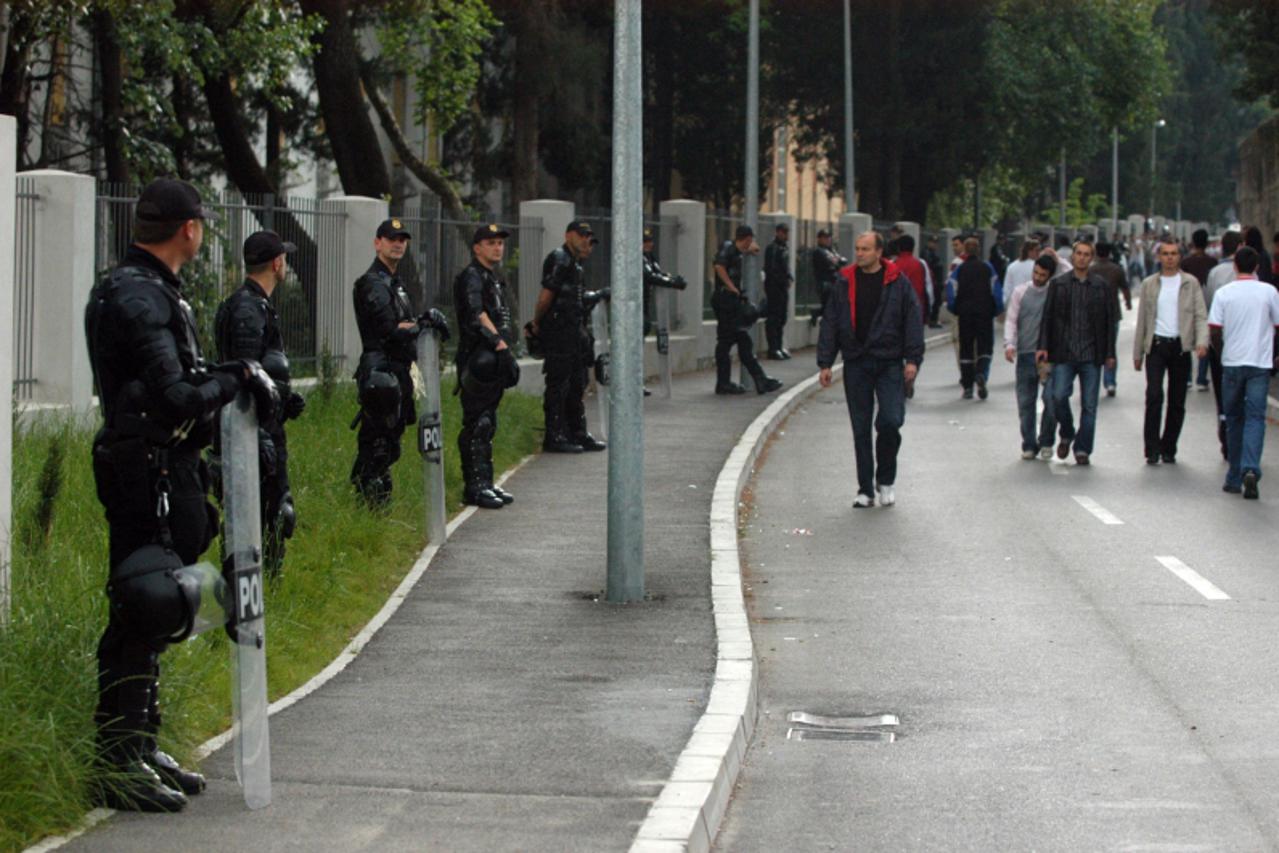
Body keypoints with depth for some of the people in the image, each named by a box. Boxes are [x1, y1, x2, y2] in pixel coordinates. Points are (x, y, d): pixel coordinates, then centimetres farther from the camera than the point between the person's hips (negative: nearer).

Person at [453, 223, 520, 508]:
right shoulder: (471, 277, -9)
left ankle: (485, 484, 17)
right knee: (477, 425, -11)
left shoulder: (495, 279, 22)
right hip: (477, 360, -10)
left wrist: (506, 351, 20)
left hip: (494, 361, 10)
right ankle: (475, 487, -12)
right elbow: (477, 314, -23)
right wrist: (499, 342, -31)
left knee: (487, 425, 13)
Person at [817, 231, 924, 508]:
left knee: (890, 421, -12)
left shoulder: (898, 283, 1)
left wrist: (913, 360, -7)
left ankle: (885, 480, 9)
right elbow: (829, 324, 9)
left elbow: (913, 321, 1)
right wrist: (825, 363, 3)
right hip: (856, 364, 2)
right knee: (861, 430, 4)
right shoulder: (845, 283, 7)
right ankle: (865, 490, 12)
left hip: (889, 363, -2)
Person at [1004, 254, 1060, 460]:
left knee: (1052, 399, -10)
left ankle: (1046, 442, 8)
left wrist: (1057, 260, -8)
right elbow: (1011, 319, 6)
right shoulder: (1021, 291, 7)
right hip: (1025, 354, 2)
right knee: (1025, 402, 5)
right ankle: (1029, 444, 15)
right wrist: (1009, 344, -7)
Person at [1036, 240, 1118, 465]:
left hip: (1091, 355, 0)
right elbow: (1048, 317, 6)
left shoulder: (1102, 286, 6)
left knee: (1089, 405, 1)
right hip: (1064, 354, 0)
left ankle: (1082, 449, 9)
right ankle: (1066, 435, 14)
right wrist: (1044, 346, -3)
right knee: (1059, 396, -12)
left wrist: (1109, 353, 4)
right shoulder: (1058, 284, 6)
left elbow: (1110, 321, 8)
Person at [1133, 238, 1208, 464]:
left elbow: (1201, 315, -1)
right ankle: (1152, 449, -9)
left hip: (1180, 346, 0)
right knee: (1154, 396, -13)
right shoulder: (1149, 284, 9)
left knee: (1177, 401, 4)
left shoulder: (1191, 283, 4)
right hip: (1156, 345, 0)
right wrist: (1138, 352, 11)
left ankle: (1168, 448, 15)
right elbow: (1142, 320, 12)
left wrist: (1202, 341, -19)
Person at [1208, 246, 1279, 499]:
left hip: (1232, 362, 1)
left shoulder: (1224, 293, -2)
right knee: (1255, 418, -1)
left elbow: (1214, 330, -4)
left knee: (1234, 419, 12)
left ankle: (1234, 477, 15)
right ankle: (1250, 469, -23)